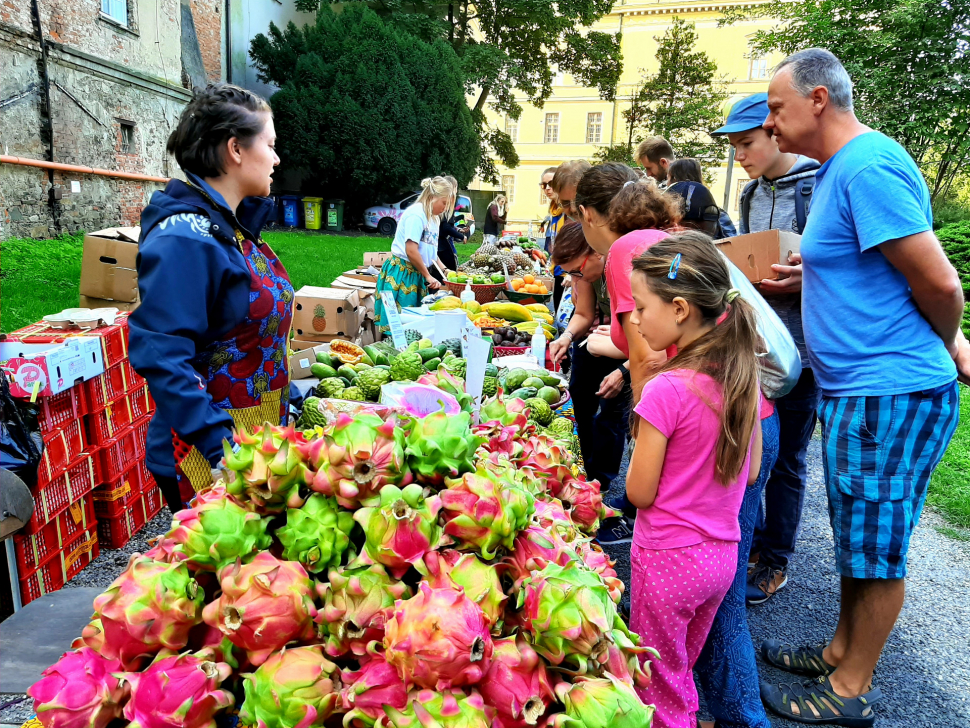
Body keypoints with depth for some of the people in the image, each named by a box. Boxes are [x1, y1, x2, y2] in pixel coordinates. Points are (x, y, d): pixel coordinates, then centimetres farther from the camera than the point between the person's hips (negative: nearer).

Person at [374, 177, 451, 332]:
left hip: (416, 274, 9)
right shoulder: (416, 214, -14)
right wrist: (428, 276, -13)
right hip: (401, 273, -9)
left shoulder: (433, 218, 15)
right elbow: (411, 251, -21)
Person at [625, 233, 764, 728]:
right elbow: (751, 471, 6)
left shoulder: (666, 390, -26)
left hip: (668, 560, -7)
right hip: (723, 555, 7)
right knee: (684, 670, 29)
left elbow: (639, 493, -17)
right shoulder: (744, 376, -5)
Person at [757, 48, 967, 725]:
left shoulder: (868, 166, -19)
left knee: (876, 549, 5)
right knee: (857, 538, 20)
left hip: (891, 396, -10)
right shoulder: (838, 168, 14)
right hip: (855, 391, 10)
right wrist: (813, 276, 7)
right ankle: (842, 651, 38)